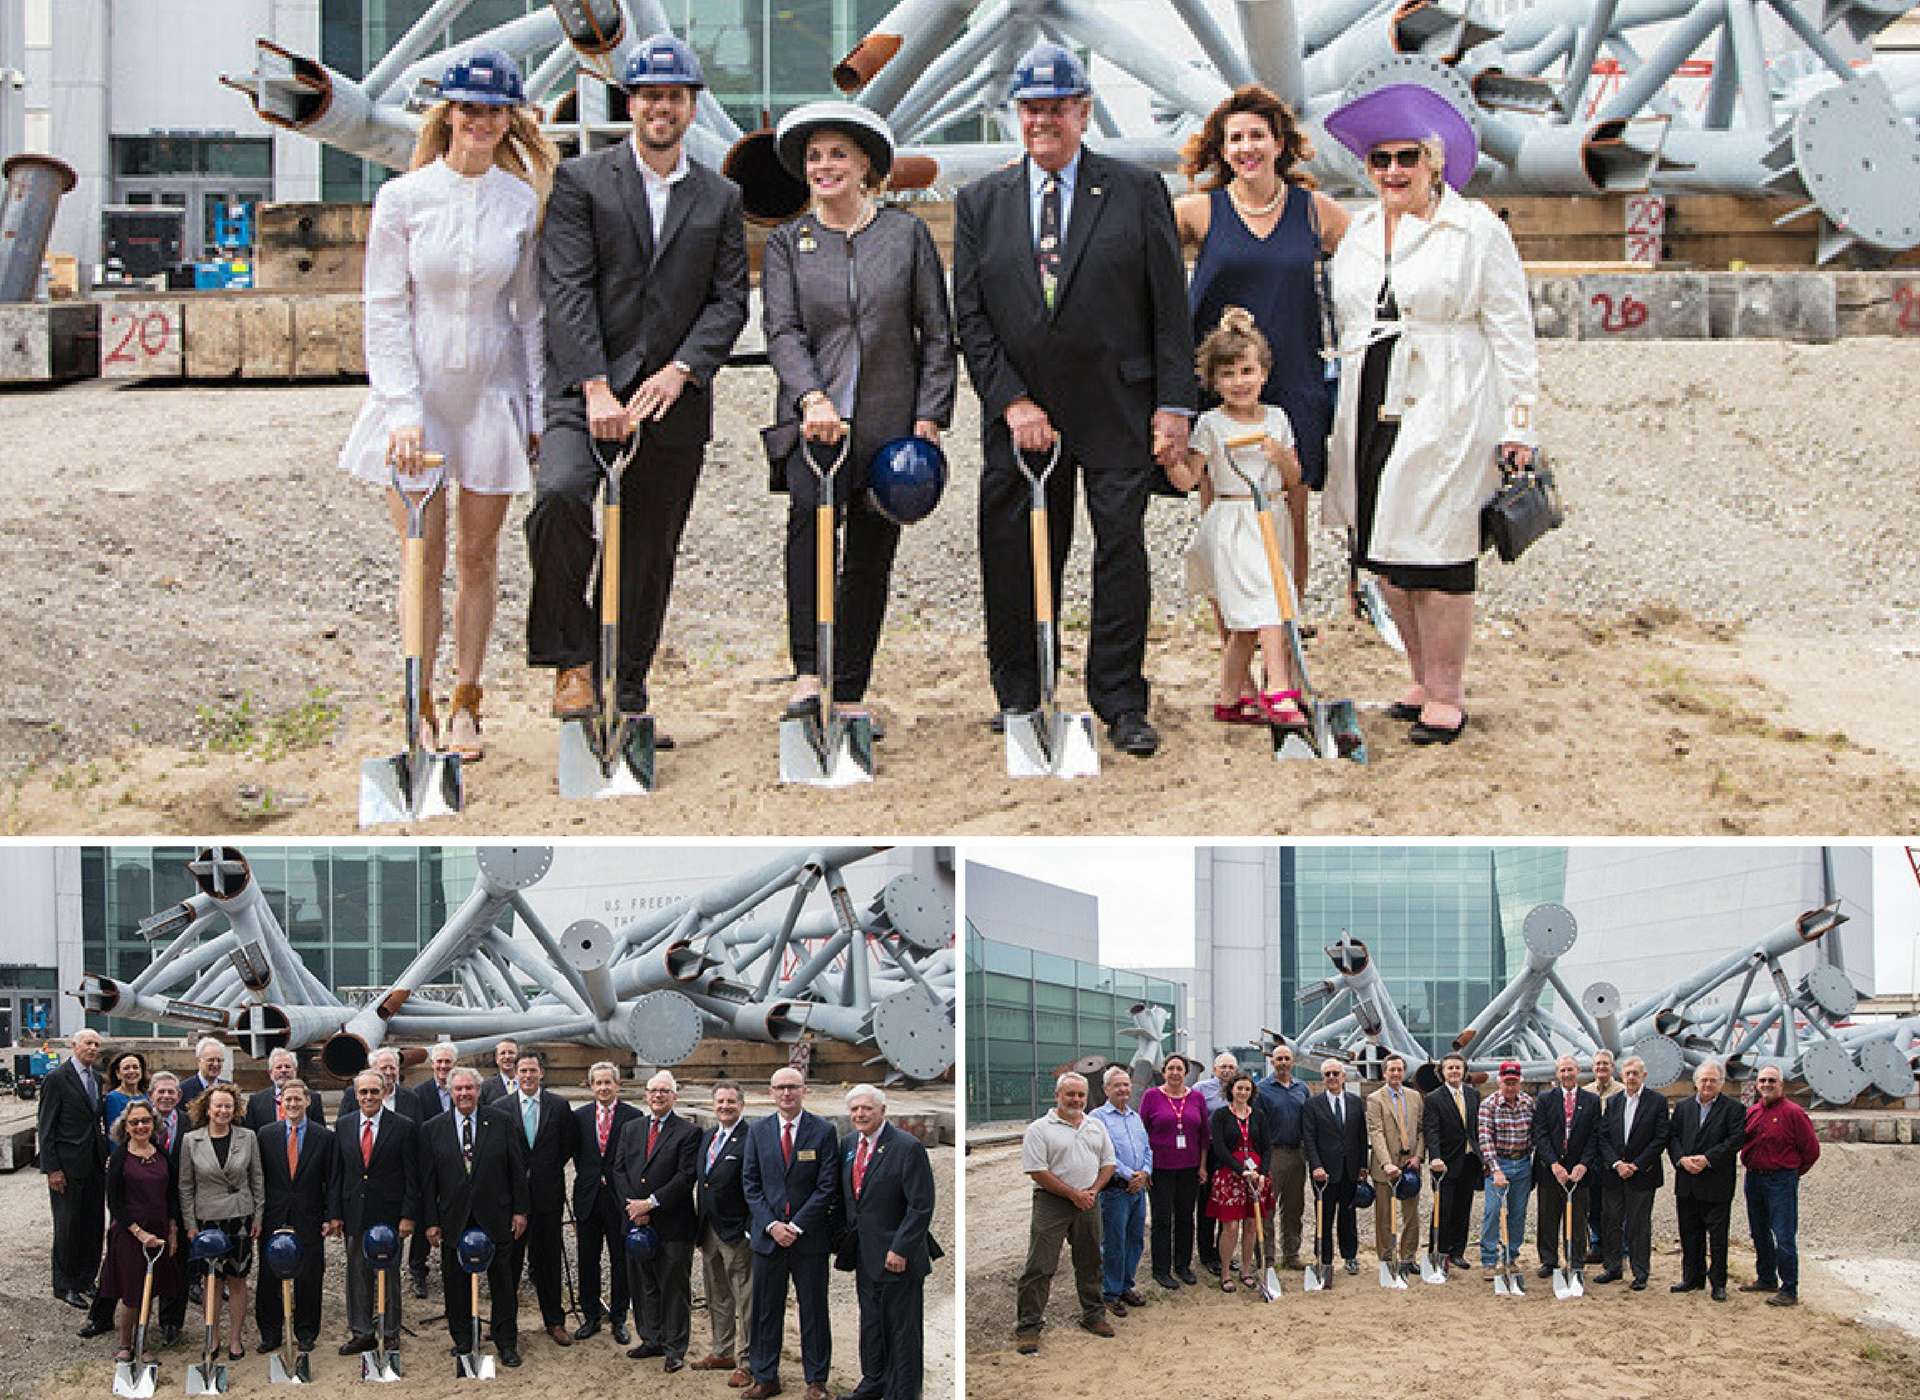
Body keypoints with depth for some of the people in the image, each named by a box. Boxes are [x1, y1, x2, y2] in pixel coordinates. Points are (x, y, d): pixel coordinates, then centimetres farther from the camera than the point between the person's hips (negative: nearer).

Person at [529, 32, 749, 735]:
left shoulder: (720, 198, 13)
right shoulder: (581, 180, 3)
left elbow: (729, 301, 6)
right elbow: (568, 290, -6)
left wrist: (679, 372, -11)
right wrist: (595, 387, -17)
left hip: (673, 400, 3)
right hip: (587, 391, -3)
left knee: (649, 557, 6)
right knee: (560, 495, -28)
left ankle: (627, 697, 19)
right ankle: (572, 659, -13)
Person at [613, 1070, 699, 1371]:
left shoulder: (688, 1132, -4)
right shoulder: (630, 1129, 13)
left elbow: (685, 1177, -12)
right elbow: (619, 1170, 7)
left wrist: (651, 1204, -15)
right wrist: (633, 1207, -7)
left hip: (672, 1224, -5)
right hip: (637, 1222, 5)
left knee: (674, 1287, 1)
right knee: (642, 1285, 11)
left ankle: (675, 1348, 8)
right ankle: (651, 1340, 23)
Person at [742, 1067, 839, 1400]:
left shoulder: (823, 1131, -2)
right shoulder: (758, 1131, 6)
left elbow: (827, 1186, -5)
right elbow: (750, 1183, 5)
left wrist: (797, 1226, -11)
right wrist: (771, 1225, -8)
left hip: (810, 1236, -2)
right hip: (768, 1235, 2)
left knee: (813, 1310, 4)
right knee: (766, 1310, 6)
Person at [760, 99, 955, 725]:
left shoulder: (906, 233, 7)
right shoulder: (787, 242, 8)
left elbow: (937, 333, 7)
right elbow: (782, 331, -3)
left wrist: (930, 416, -2)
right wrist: (812, 397, -20)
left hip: (889, 422, 2)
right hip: (815, 420, -2)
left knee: (870, 560, 4)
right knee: (811, 507, -30)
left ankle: (851, 692, 17)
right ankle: (807, 672, -31)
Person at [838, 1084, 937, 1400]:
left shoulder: (908, 1147, -15)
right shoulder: (848, 1144, 8)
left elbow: (921, 1206, -17)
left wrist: (900, 1250, -19)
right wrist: (847, 1239, 12)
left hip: (898, 1257, -7)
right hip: (865, 1256, 7)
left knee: (903, 1329, 2)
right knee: (870, 1323, 18)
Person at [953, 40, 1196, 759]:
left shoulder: (1137, 191, 2)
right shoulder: (980, 203, 8)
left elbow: (1170, 307, 0)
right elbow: (970, 317, 4)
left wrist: (1173, 405, -6)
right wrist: (1012, 402, -7)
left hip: (1119, 413, -2)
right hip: (1022, 416, 2)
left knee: (1122, 550, 0)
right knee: (1017, 560, 4)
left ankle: (1120, 704, 7)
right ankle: (1019, 700, 15)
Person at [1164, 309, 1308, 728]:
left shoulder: (1276, 419, 10)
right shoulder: (1211, 424, -2)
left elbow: (1294, 482, 11)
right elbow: (1189, 480, -6)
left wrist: (1281, 455, -9)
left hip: (1273, 523, 5)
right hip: (1232, 529, -5)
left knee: (1243, 622, 6)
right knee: (1266, 605, -16)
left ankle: (1230, 697, 13)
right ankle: (1278, 692, -18)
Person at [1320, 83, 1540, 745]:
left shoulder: (1478, 231, -3)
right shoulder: (1359, 232, 14)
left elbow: (1511, 333, -3)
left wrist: (1518, 425, -7)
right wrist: (1346, 411, 17)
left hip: (1446, 415, -6)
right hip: (1371, 412, 6)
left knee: (1437, 551, -5)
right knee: (1386, 553, 8)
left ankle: (1446, 694, 4)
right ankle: (1424, 677, 21)